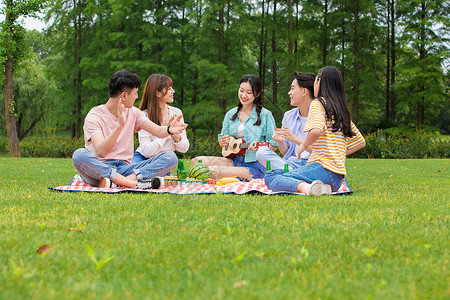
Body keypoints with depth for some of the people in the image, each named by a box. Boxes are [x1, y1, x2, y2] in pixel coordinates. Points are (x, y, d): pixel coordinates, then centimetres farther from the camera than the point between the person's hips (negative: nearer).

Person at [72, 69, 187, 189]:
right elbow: (101, 152, -20)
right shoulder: (94, 116, -7)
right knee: (79, 155, -37)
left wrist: (169, 129, -19)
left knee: (170, 157, -14)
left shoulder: (133, 113, 13)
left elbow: (158, 131, 5)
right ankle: (135, 183, -39)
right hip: (98, 169, -5)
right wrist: (119, 126, -33)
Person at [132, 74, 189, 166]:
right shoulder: (144, 116, -11)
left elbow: (184, 149, 3)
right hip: (144, 158, -5)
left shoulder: (176, 113, 1)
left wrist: (176, 136, -18)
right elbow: (147, 151, -18)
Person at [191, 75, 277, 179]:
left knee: (213, 171, -31)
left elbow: (273, 145, 1)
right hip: (234, 160, 6)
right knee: (196, 161, -18)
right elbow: (222, 143, 21)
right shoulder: (230, 114, 15)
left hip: (255, 164, -6)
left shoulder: (265, 115, 1)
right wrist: (223, 142, -4)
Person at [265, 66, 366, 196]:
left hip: (323, 169, -8)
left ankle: (304, 187, -32)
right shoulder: (343, 109, 20)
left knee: (270, 177, -8)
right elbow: (361, 142, 26)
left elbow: (316, 131, -22)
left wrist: (304, 145, -3)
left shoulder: (318, 103, -2)